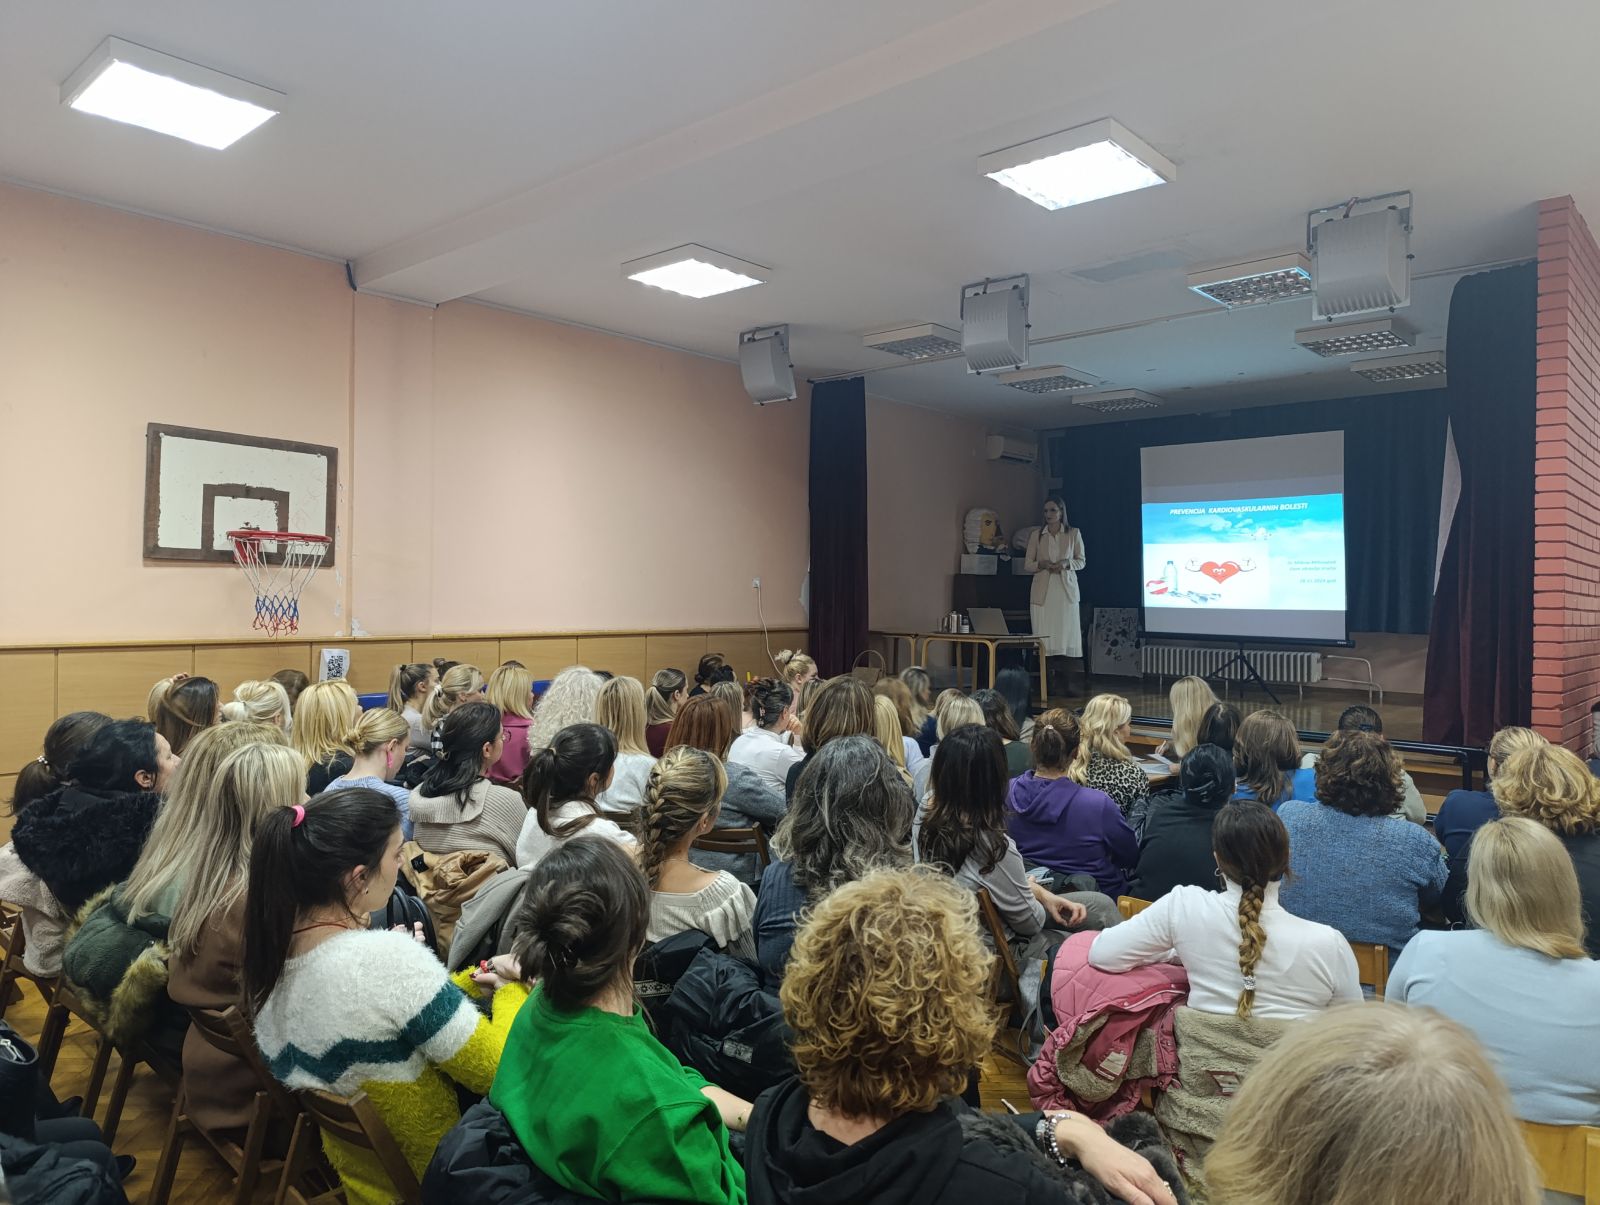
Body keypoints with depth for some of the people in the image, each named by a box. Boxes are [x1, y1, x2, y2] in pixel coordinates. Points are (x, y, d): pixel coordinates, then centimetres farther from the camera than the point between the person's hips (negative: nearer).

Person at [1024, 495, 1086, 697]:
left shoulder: (1074, 534, 7)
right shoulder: (1036, 536, 8)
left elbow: (1081, 561, 9)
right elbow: (1027, 565, 9)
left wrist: (1066, 563, -11)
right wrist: (1041, 564, -11)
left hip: (1066, 590, 0)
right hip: (1043, 591, 1)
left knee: (1064, 636, -4)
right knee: (1045, 637, -4)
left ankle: (1060, 682, 3)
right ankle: (1049, 682, 1)